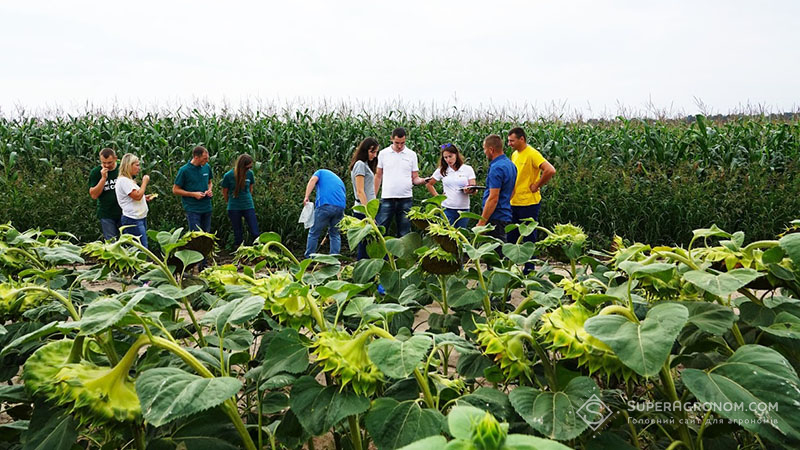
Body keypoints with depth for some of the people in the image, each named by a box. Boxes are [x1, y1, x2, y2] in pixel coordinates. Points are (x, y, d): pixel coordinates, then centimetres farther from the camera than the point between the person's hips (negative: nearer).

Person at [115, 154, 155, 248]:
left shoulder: (128, 180, 18)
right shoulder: (123, 180, -14)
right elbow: (137, 196, -21)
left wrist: (144, 198, 11)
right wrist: (144, 182, -10)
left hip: (140, 218, 10)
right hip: (133, 220, -10)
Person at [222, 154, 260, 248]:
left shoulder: (250, 173, -4)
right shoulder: (228, 176, -12)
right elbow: (225, 192, 4)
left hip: (248, 206, 2)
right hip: (234, 208, -2)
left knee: (255, 233, -3)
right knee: (238, 234, 7)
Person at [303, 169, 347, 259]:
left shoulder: (321, 172, 23)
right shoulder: (340, 180, 35)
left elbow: (313, 180, 0)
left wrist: (306, 197, -10)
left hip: (325, 204, -4)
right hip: (340, 207, 4)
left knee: (314, 234, 7)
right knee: (335, 234, 19)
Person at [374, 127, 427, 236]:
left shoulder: (411, 154, 6)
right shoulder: (383, 154, 5)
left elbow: (415, 178, 7)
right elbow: (378, 176, 9)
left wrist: (422, 180, -16)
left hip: (406, 199, 1)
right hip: (387, 198, -1)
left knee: (404, 233, 7)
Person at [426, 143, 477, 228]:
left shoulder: (468, 169, 2)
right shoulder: (441, 170, 4)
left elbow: (473, 188, 0)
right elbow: (429, 184, 12)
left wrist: (468, 191, -22)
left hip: (463, 208, 0)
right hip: (447, 209, 0)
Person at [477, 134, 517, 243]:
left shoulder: (496, 168, -19)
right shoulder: (510, 164, 12)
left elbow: (493, 198, -22)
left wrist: (481, 222, -20)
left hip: (495, 218, -10)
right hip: (506, 216, 10)